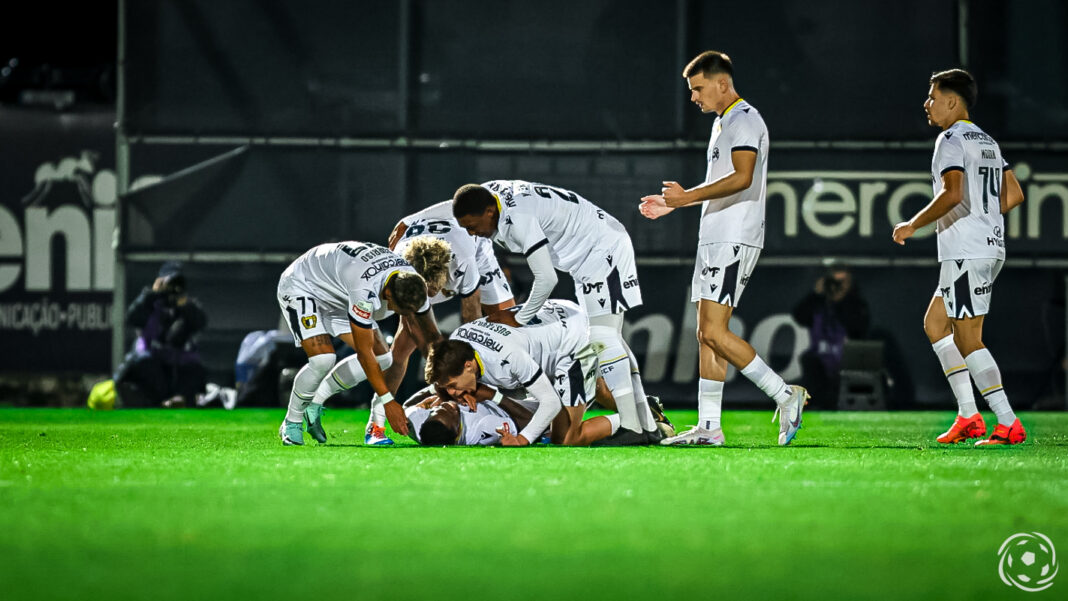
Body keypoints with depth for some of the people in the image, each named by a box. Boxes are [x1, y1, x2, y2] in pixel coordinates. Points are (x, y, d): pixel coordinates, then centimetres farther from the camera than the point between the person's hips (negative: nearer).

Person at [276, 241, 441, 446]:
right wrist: (388, 402, -31)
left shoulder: (413, 284, -21)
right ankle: (291, 424, -5)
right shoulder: (365, 289, -43)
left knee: (381, 358, -4)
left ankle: (315, 402, 9)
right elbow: (364, 352, -34)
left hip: (338, 298, 8)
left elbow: (430, 336, -6)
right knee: (323, 359, -28)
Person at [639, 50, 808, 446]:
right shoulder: (722, 123, 22)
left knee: (714, 331, -16)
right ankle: (708, 426, 7)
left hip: (734, 240, -11)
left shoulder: (744, 120, -10)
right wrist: (673, 203, 26)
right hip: (715, 239, 11)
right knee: (707, 334, 7)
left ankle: (785, 395, -10)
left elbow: (742, 178, -24)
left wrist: (689, 197, -23)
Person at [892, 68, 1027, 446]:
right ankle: (968, 415, 12)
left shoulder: (952, 140, -11)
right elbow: (1014, 195, 19)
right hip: (991, 248, 10)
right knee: (934, 324, 18)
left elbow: (953, 194, -24)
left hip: (965, 254, -10)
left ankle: (1009, 425, -10)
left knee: (968, 341, -7)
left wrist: (913, 225, -15)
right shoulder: (987, 142, 17)